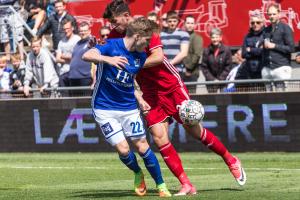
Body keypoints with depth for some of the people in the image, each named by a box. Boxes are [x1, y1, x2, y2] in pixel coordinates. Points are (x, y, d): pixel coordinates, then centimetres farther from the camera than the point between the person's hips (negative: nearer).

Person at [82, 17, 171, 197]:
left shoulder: (141, 57, 1)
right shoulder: (112, 46, -15)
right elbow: (86, 56, -32)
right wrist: (107, 59, -47)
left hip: (129, 108, 4)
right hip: (105, 109, -4)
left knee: (142, 146, 0)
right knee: (123, 149, -10)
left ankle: (161, 186, 14)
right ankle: (138, 174, 21)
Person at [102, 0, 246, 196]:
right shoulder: (114, 36, -1)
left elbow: (158, 57, -25)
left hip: (171, 86, -4)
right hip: (150, 93, 4)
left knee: (193, 128, -2)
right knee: (159, 138, -10)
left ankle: (231, 160, 19)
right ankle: (186, 185, -6)